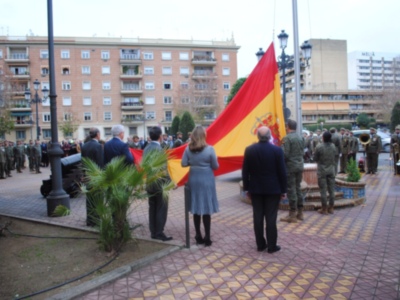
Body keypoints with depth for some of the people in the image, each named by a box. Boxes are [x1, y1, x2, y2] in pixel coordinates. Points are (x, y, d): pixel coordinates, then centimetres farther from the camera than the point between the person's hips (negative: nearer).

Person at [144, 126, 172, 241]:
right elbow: (163, 168, -20)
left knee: (152, 208, 14)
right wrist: (170, 181, -12)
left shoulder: (146, 148, 7)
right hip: (159, 183, -8)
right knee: (161, 209, 2)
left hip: (149, 183, 8)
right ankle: (159, 233, 6)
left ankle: (153, 232, 21)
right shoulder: (158, 149, -18)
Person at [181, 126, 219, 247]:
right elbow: (215, 166, -8)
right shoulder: (209, 149, -14)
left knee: (196, 209, 11)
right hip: (206, 180, -3)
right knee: (206, 209, 4)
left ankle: (198, 237, 19)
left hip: (194, 179, 4)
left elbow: (184, 164, -1)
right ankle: (207, 238, 9)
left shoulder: (188, 149, -4)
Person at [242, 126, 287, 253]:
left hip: (255, 189, 2)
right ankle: (272, 246, 10)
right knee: (271, 218, 3)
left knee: (258, 217, 9)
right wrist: (283, 190, 1)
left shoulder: (249, 150, -4)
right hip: (273, 189, -2)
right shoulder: (277, 150, -10)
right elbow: (282, 172, -7)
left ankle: (260, 244, 17)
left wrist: (246, 188, 8)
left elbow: (245, 171, 0)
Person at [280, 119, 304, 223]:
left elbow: (285, 154, -18)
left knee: (291, 190, -2)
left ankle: (292, 215, 4)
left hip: (290, 166, -7)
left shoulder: (287, 138, -14)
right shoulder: (300, 138, 9)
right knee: (298, 188, 15)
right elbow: (302, 152, 13)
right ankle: (300, 213, 22)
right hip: (300, 165, 8)